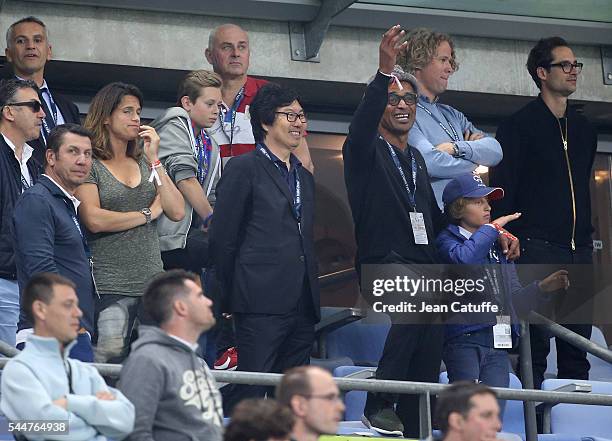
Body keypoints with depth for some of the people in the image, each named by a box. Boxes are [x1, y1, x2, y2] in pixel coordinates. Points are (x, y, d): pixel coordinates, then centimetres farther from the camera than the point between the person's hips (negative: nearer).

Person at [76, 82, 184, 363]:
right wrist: (148, 214, -1)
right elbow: (94, 220, -14)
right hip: (110, 285, -5)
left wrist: (154, 160, 0)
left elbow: (177, 212, 5)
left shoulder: (144, 162, 15)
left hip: (152, 283, 5)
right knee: (110, 361, -10)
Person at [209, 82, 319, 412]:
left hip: (302, 307, 7)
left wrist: (310, 293, 16)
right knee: (250, 391, -10)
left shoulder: (304, 178, 21)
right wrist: (233, 295, 0)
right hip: (262, 306, -7)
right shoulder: (244, 169, -1)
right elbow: (222, 238, -3)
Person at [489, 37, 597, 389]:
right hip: (537, 248, -6)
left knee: (578, 344, 3)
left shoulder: (584, 129, 19)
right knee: (535, 344, -9)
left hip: (579, 250, 6)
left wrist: (588, 237, 18)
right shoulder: (519, 125, 1)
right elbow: (502, 188, -4)